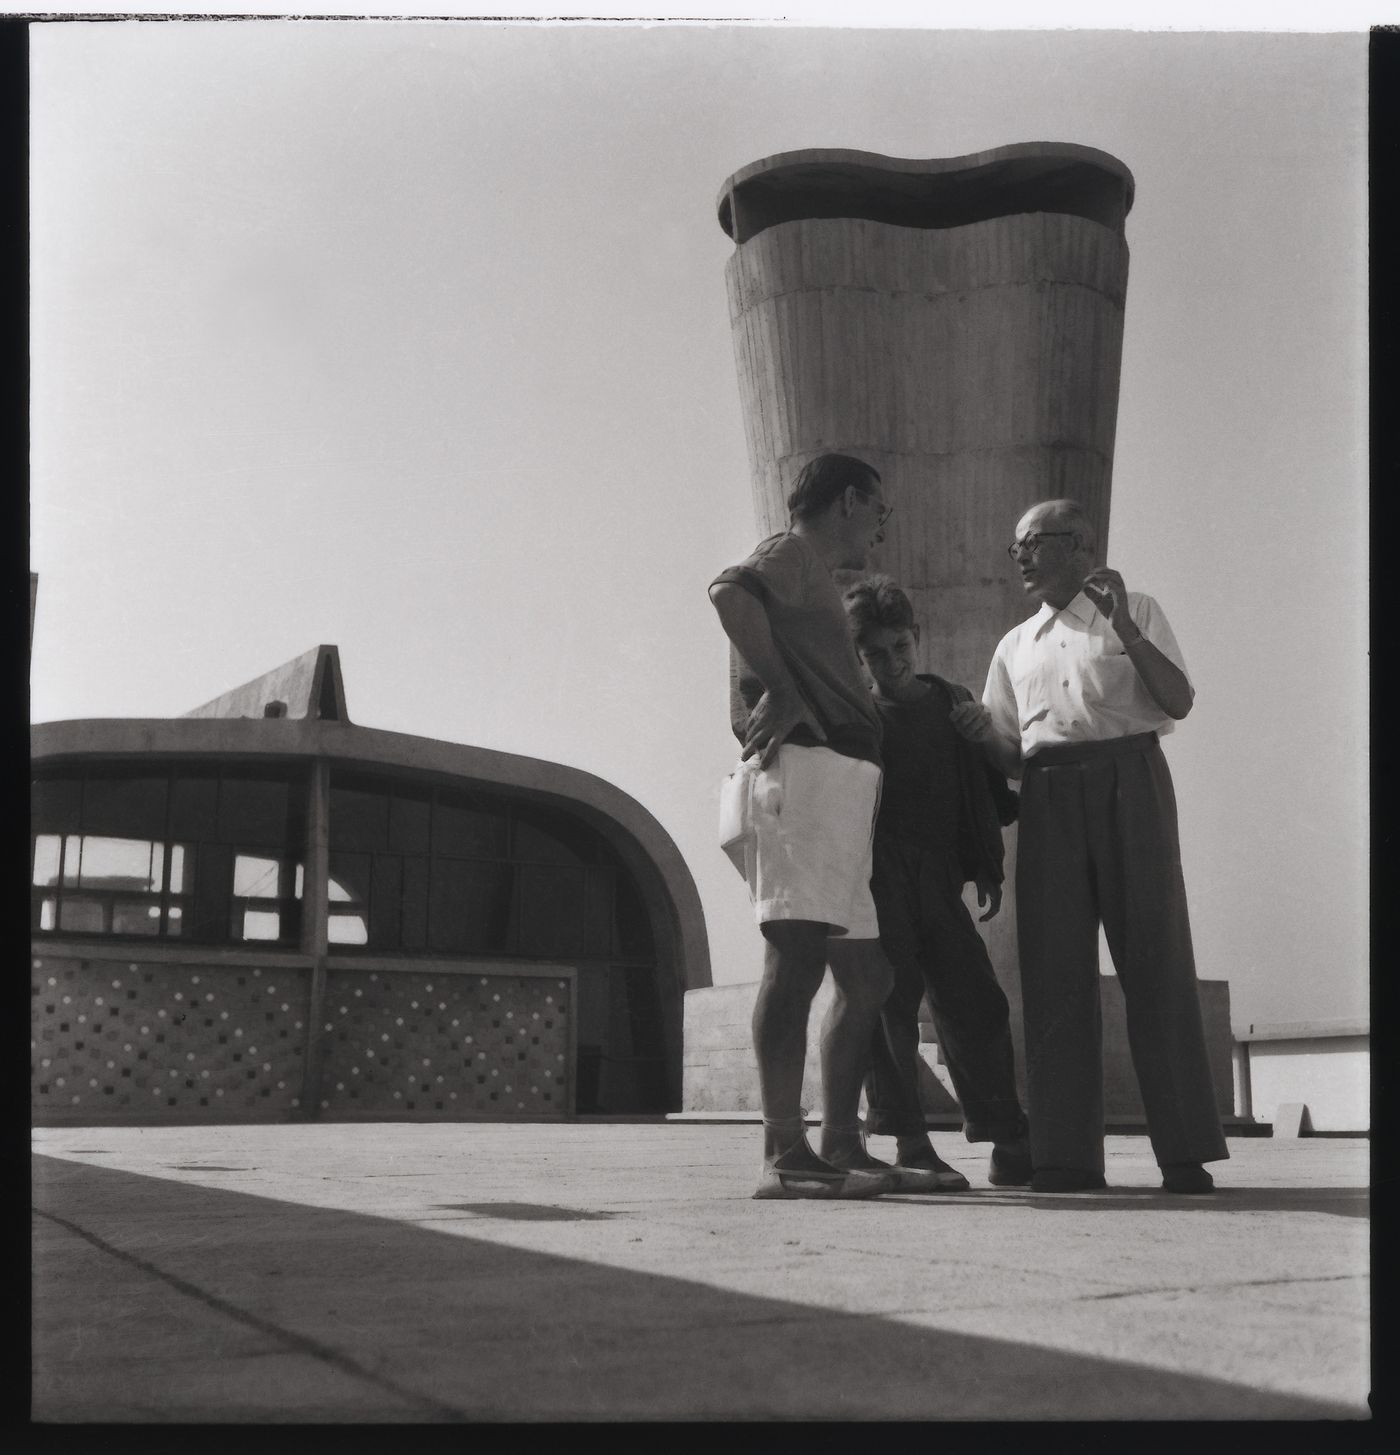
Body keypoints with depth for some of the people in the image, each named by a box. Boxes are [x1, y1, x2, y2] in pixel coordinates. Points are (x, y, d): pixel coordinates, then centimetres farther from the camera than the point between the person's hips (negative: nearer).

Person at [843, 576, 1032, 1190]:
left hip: (938, 880, 4)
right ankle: (910, 1145, -4)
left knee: (976, 1004, 2)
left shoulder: (954, 703, 16)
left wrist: (989, 870, 12)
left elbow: (987, 791, 18)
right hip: (877, 876, -3)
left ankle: (1010, 1149, 9)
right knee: (889, 1001, -8)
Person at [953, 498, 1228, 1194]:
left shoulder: (1135, 611, 12)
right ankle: (1067, 1154, -2)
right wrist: (981, 731, -1)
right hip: (1048, 795, 4)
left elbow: (1179, 701, -1)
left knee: (1154, 955, -7)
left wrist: (1124, 627, -12)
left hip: (1128, 781, -3)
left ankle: (1184, 1151, -5)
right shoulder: (1015, 646, 22)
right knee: (1055, 967, -4)